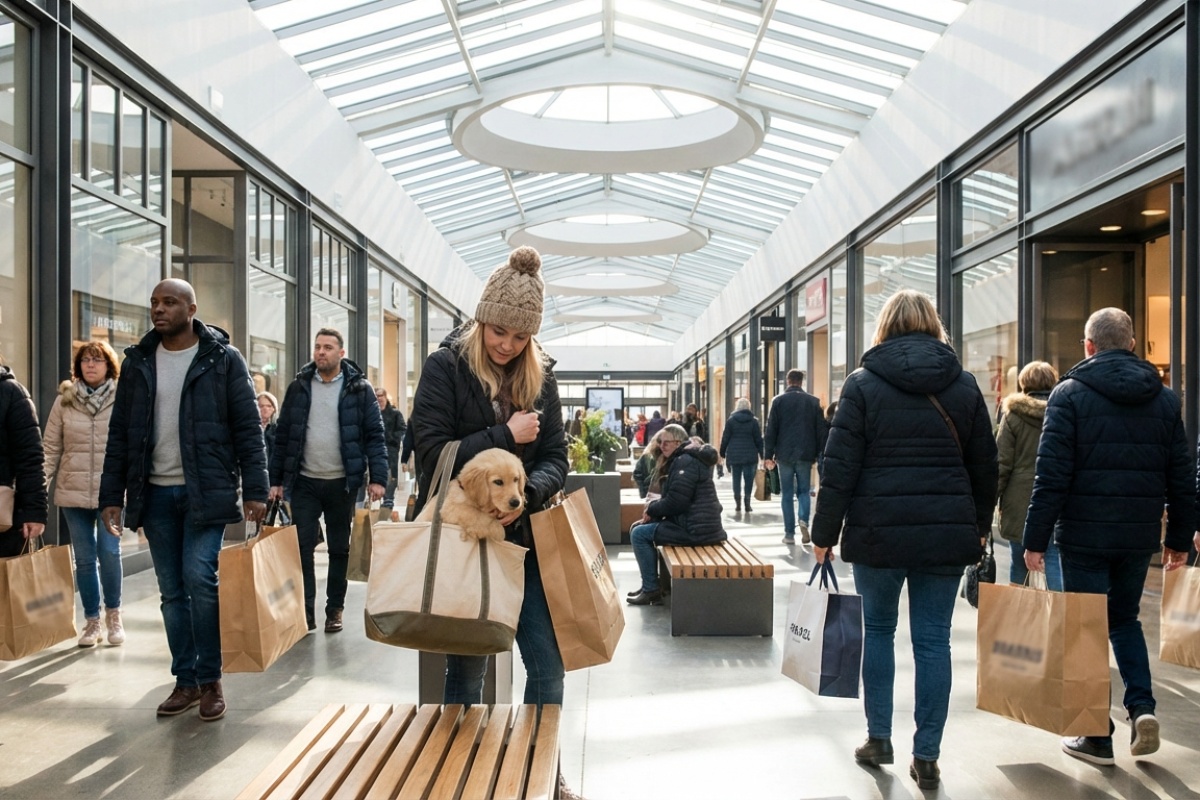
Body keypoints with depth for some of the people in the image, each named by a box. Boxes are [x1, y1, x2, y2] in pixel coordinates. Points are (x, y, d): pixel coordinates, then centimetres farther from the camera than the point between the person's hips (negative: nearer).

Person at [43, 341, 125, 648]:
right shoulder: (64, 401, 4)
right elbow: (51, 447, 5)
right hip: (73, 492, 2)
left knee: (109, 553, -5)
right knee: (84, 559, 8)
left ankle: (113, 614, 16)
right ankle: (92, 620, 21)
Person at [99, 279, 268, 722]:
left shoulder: (223, 358, -3)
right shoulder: (137, 361, 9)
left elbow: (248, 429, -5)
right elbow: (119, 433, 11)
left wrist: (255, 491, -11)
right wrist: (111, 495, 5)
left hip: (206, 490, -4)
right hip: (155, 493, 4)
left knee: (199, 577, -12)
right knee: (172, 591, 8)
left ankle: (211, 680, 4)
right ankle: (185, 681, 19)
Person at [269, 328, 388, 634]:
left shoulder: (359, 389, -2)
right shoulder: (298, 387, 6)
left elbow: (374, 434, -4)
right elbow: (283, 435, 7)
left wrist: (378, 478, -12)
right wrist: (275, 479, 3)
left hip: (341, 483, -2)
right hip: (305, 482, 2)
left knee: (339, 549, 9)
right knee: (302, 548, 0)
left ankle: (335, 610, 20)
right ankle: (305, 611, 9)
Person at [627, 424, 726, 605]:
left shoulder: (686, 461, -15)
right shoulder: (682, 459, 18)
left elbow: (675, 502, -22)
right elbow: (675, 499, 20)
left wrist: (651, 509, -6)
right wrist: (654, 506, 3)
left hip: (695, 529, -11)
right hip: (698, 524, 11)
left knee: (639, 534, -8)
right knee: (639, 527, 20)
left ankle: (651, 590, -2)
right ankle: (649, 584, 23)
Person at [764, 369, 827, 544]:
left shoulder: (778, 400, 0)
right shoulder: (813, 401, 4)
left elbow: (771, 430, -3)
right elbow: (821, 430, 3)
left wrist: (768, 455, 0)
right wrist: (823, 455, 8)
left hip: (784, 455, -1)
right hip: (805, 454, 1)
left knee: (787, 494, 6)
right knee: (803, 490, 13)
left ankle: (789, 533, 5)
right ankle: (804, 520, -13)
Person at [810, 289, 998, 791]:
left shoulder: (863, 383, -3)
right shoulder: (964, 384, 7)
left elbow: (840, 467, -6)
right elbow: (985, 466, 11)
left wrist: (825, 533, 0)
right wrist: (978, 526, 23)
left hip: (879, 530, -2)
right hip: (947, 532, 2)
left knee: (878, 629, 15)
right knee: (933, 640, 8)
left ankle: (879, 738, 22)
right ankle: (926, 757, 14)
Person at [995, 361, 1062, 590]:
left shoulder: (1013, 414, -4)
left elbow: (1002, 463, -5)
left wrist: (992, 495, 1)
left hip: (1021, 503, -1)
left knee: (1019, 563, 9)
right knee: (1054, 559, 3)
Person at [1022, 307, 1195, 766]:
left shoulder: (1071, 394, -7)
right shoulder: (1164, 399, 7)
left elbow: (1051, 475, -13)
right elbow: (1182, 478, 9)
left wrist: (1036, 538, -9)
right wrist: (1179, 538, 17)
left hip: (1084, 535, -4)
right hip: (1139, 537, 4)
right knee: (1124, 619, 23)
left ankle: (1098, 737, 12)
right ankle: (1141, 705, 7)